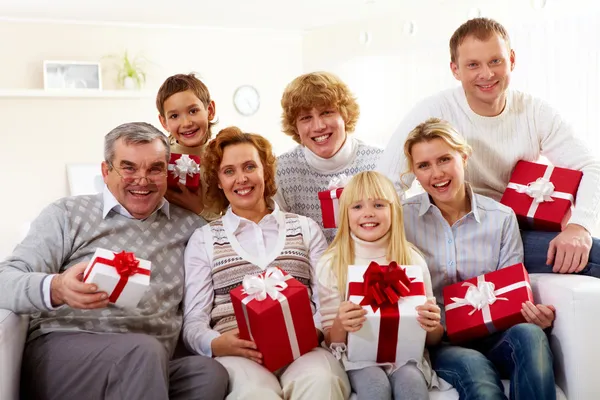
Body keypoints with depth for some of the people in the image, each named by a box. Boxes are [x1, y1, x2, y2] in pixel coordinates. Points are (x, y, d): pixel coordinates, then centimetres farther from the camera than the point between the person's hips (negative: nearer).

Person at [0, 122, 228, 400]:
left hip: (148, 367, 4)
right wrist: (56, 289, -26)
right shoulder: (68, 214, 7)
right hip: (60, 352, -3)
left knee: (209, 372, -28)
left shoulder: (188, 225, 17)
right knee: (144, 351, -34)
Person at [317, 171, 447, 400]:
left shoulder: (413, 260, 1)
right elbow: (331, 342, -2)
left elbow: (432, 340, 6)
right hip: (358, 356, -1)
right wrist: (340, 324, -25)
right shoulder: (331, 264, -3)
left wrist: (432, 326, -18)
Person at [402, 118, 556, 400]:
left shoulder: (502, 218, 7)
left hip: (491, 336, 3)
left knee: (528, 334, -31)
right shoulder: (402, 218, 1)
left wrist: (536, 315, -17)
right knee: (475, 368, -35)